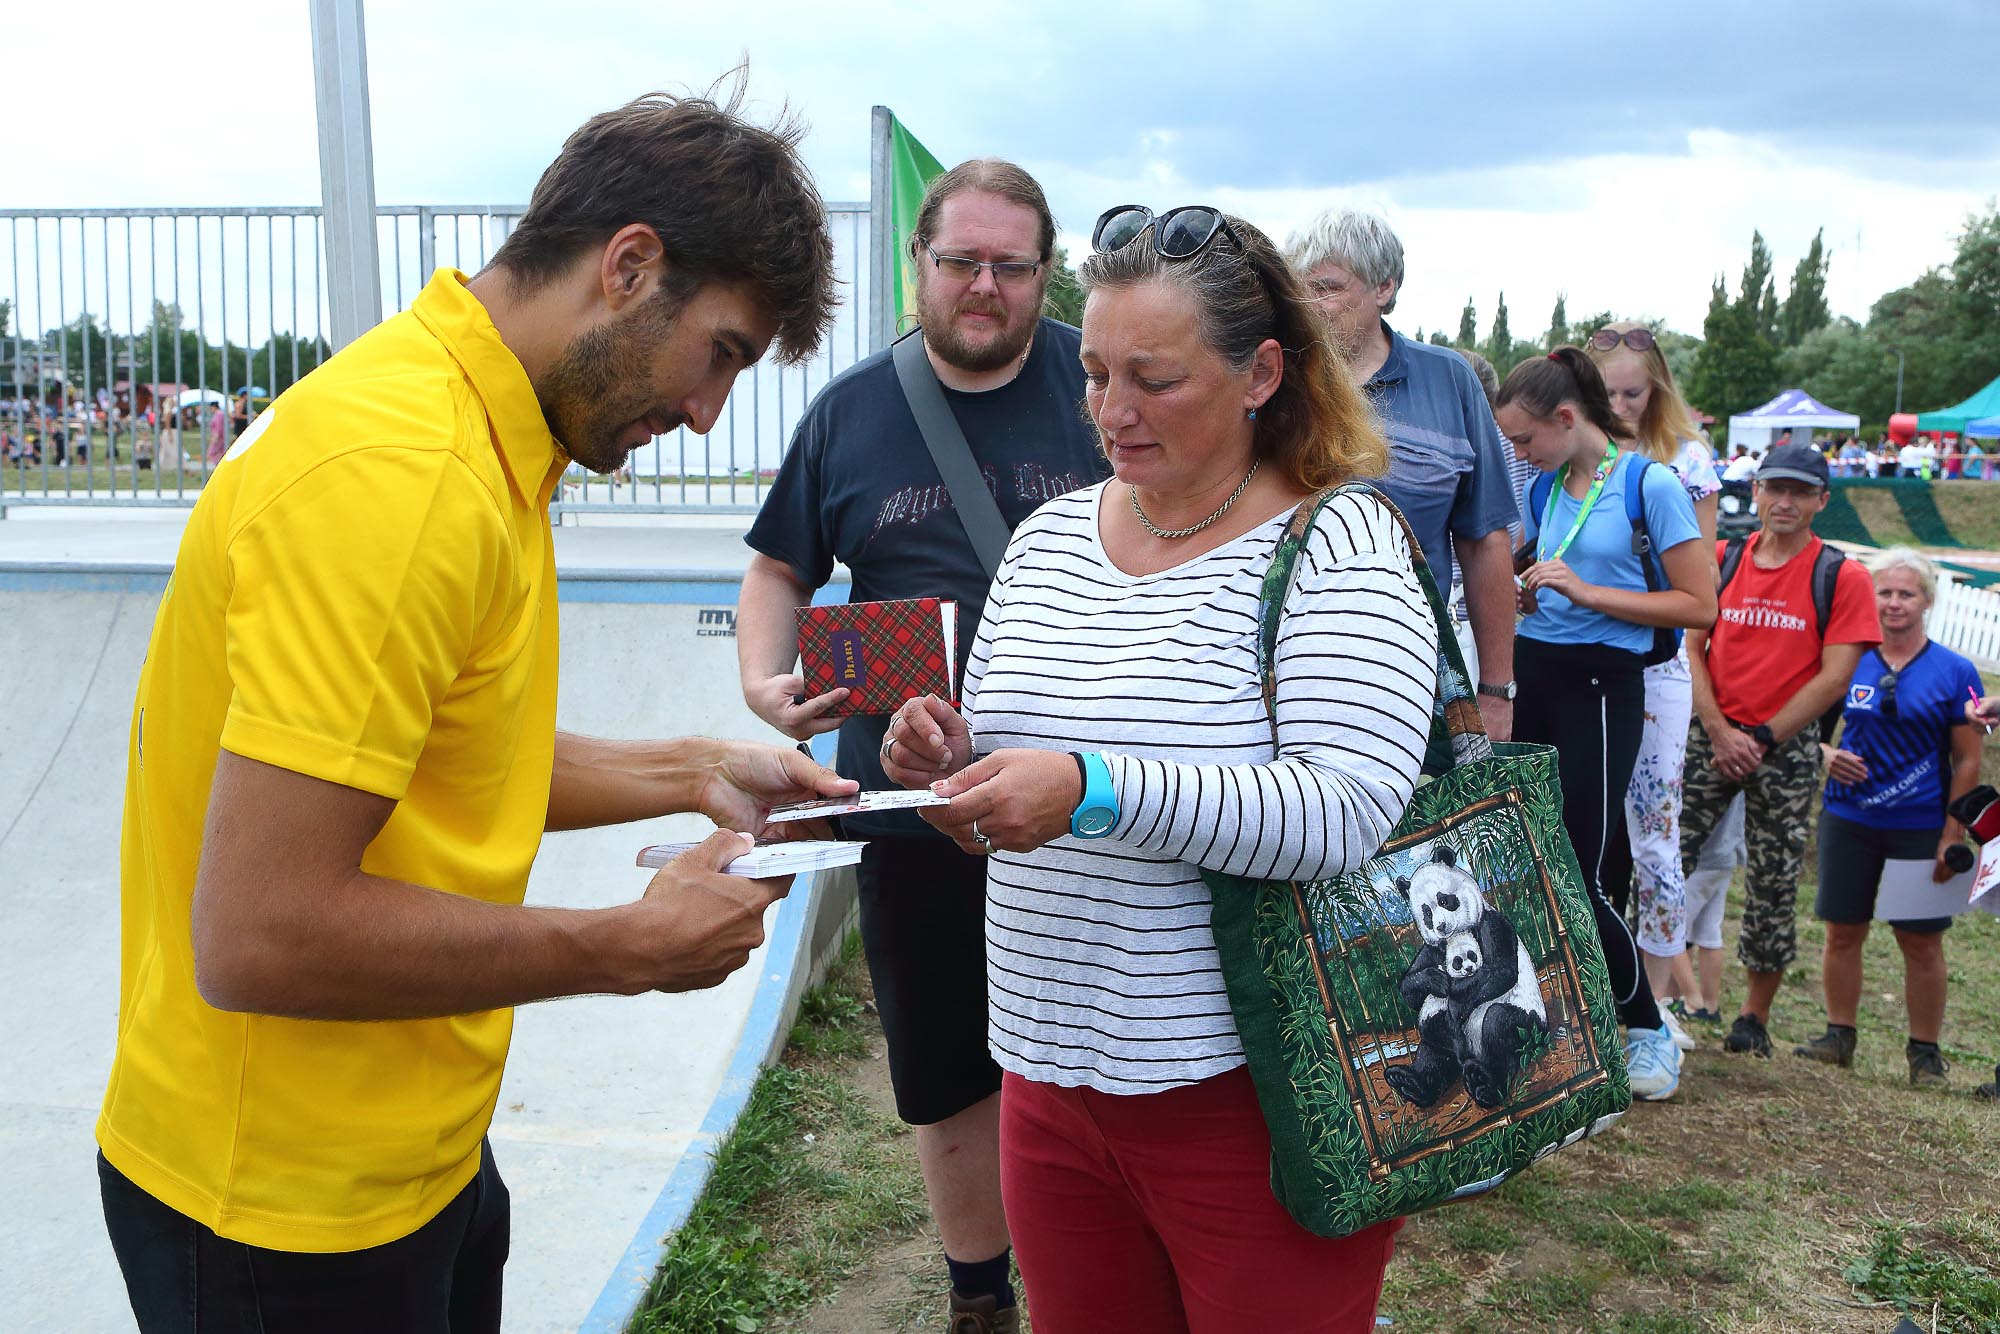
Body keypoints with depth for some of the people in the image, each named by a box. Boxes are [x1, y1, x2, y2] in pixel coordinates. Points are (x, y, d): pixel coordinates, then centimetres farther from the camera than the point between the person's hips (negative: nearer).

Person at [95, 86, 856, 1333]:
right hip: (290, 1211, -9)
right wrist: (631, 948, -19)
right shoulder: (400, 474, -27)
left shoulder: (481, 444, 4)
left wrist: (690, 772, 5)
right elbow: (261, 935, -29)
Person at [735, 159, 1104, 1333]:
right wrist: (767, 682, -8)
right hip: (913, 798, 2)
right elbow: (780, 570, 11)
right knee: (947, 1071, 16)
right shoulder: (852, 410, 3)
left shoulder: (1097, 384, -3)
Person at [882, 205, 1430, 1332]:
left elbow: (1347, 811, -23)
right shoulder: (1048, 537, 8)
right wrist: (953, 760, -7)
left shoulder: (1336, 544, -10)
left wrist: (1096, 790, -32)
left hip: (1250, 1098, -5)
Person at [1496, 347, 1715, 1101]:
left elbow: (1701, 607, -12)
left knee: (1577, 874, -4)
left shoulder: (1650, 485, -9)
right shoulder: (1544, 489, 10)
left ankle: (1647, 1028, 17)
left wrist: (1586, 591, -17)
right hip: (1528, 673, 6)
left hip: (1601, 684, -6)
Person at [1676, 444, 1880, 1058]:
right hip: (1711, 735, 2)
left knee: (1773, 886, 6)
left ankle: (1755, 1017, 20)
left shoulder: (1842, 579, -3)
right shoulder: (1722, 560, 6)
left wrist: (1761, 740, -12)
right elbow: (1692, 650, 3)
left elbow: (1833, 677, -8)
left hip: (1787, 748, -2)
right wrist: (1720, 731, -9)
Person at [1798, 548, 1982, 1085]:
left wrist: (1952, 838, -7)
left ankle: (1925, 1051, 15)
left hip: (1921, 828, -2)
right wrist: (1826, 755, -10)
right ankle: (1838, 1036, 20)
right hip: (1848, 820, 2)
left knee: (1921, 940, 3)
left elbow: (1967, 762, -1)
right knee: (1843, 932, 7)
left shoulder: (1954, 672, -2)